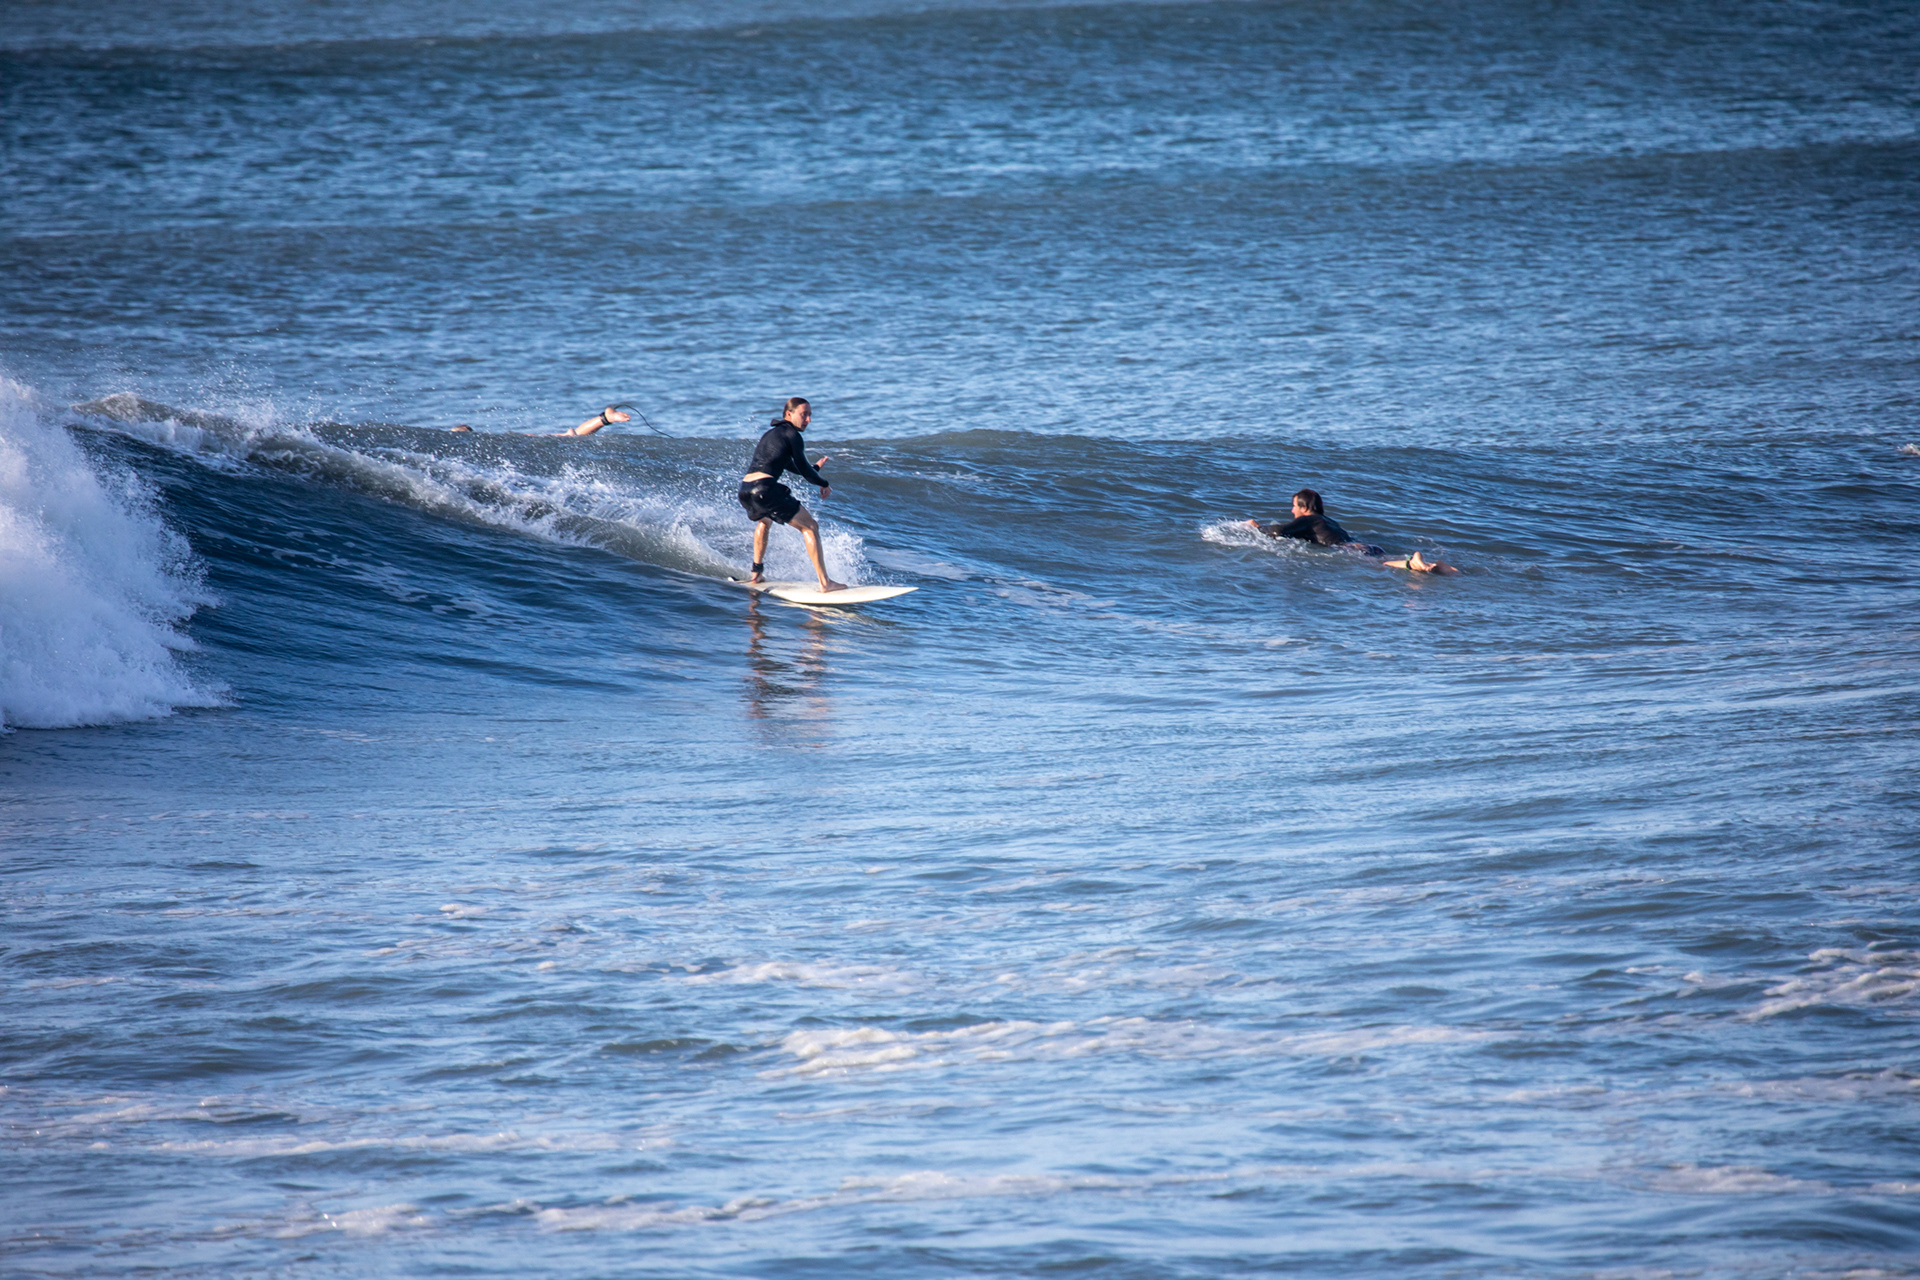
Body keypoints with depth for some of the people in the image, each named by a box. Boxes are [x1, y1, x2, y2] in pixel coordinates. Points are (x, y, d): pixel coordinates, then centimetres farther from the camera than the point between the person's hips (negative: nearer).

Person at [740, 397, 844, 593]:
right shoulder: (791, 435, 0)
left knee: (764, 521, 41)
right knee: (810, 526, 0)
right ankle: (825, 582, -7)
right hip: (765, 489, -9)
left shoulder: (772, 433, 26)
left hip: (745, 489, 9)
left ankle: (756, 573, 35)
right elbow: (804, 471, 1)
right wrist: (824, 483, 17)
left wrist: (815, 468, 43)